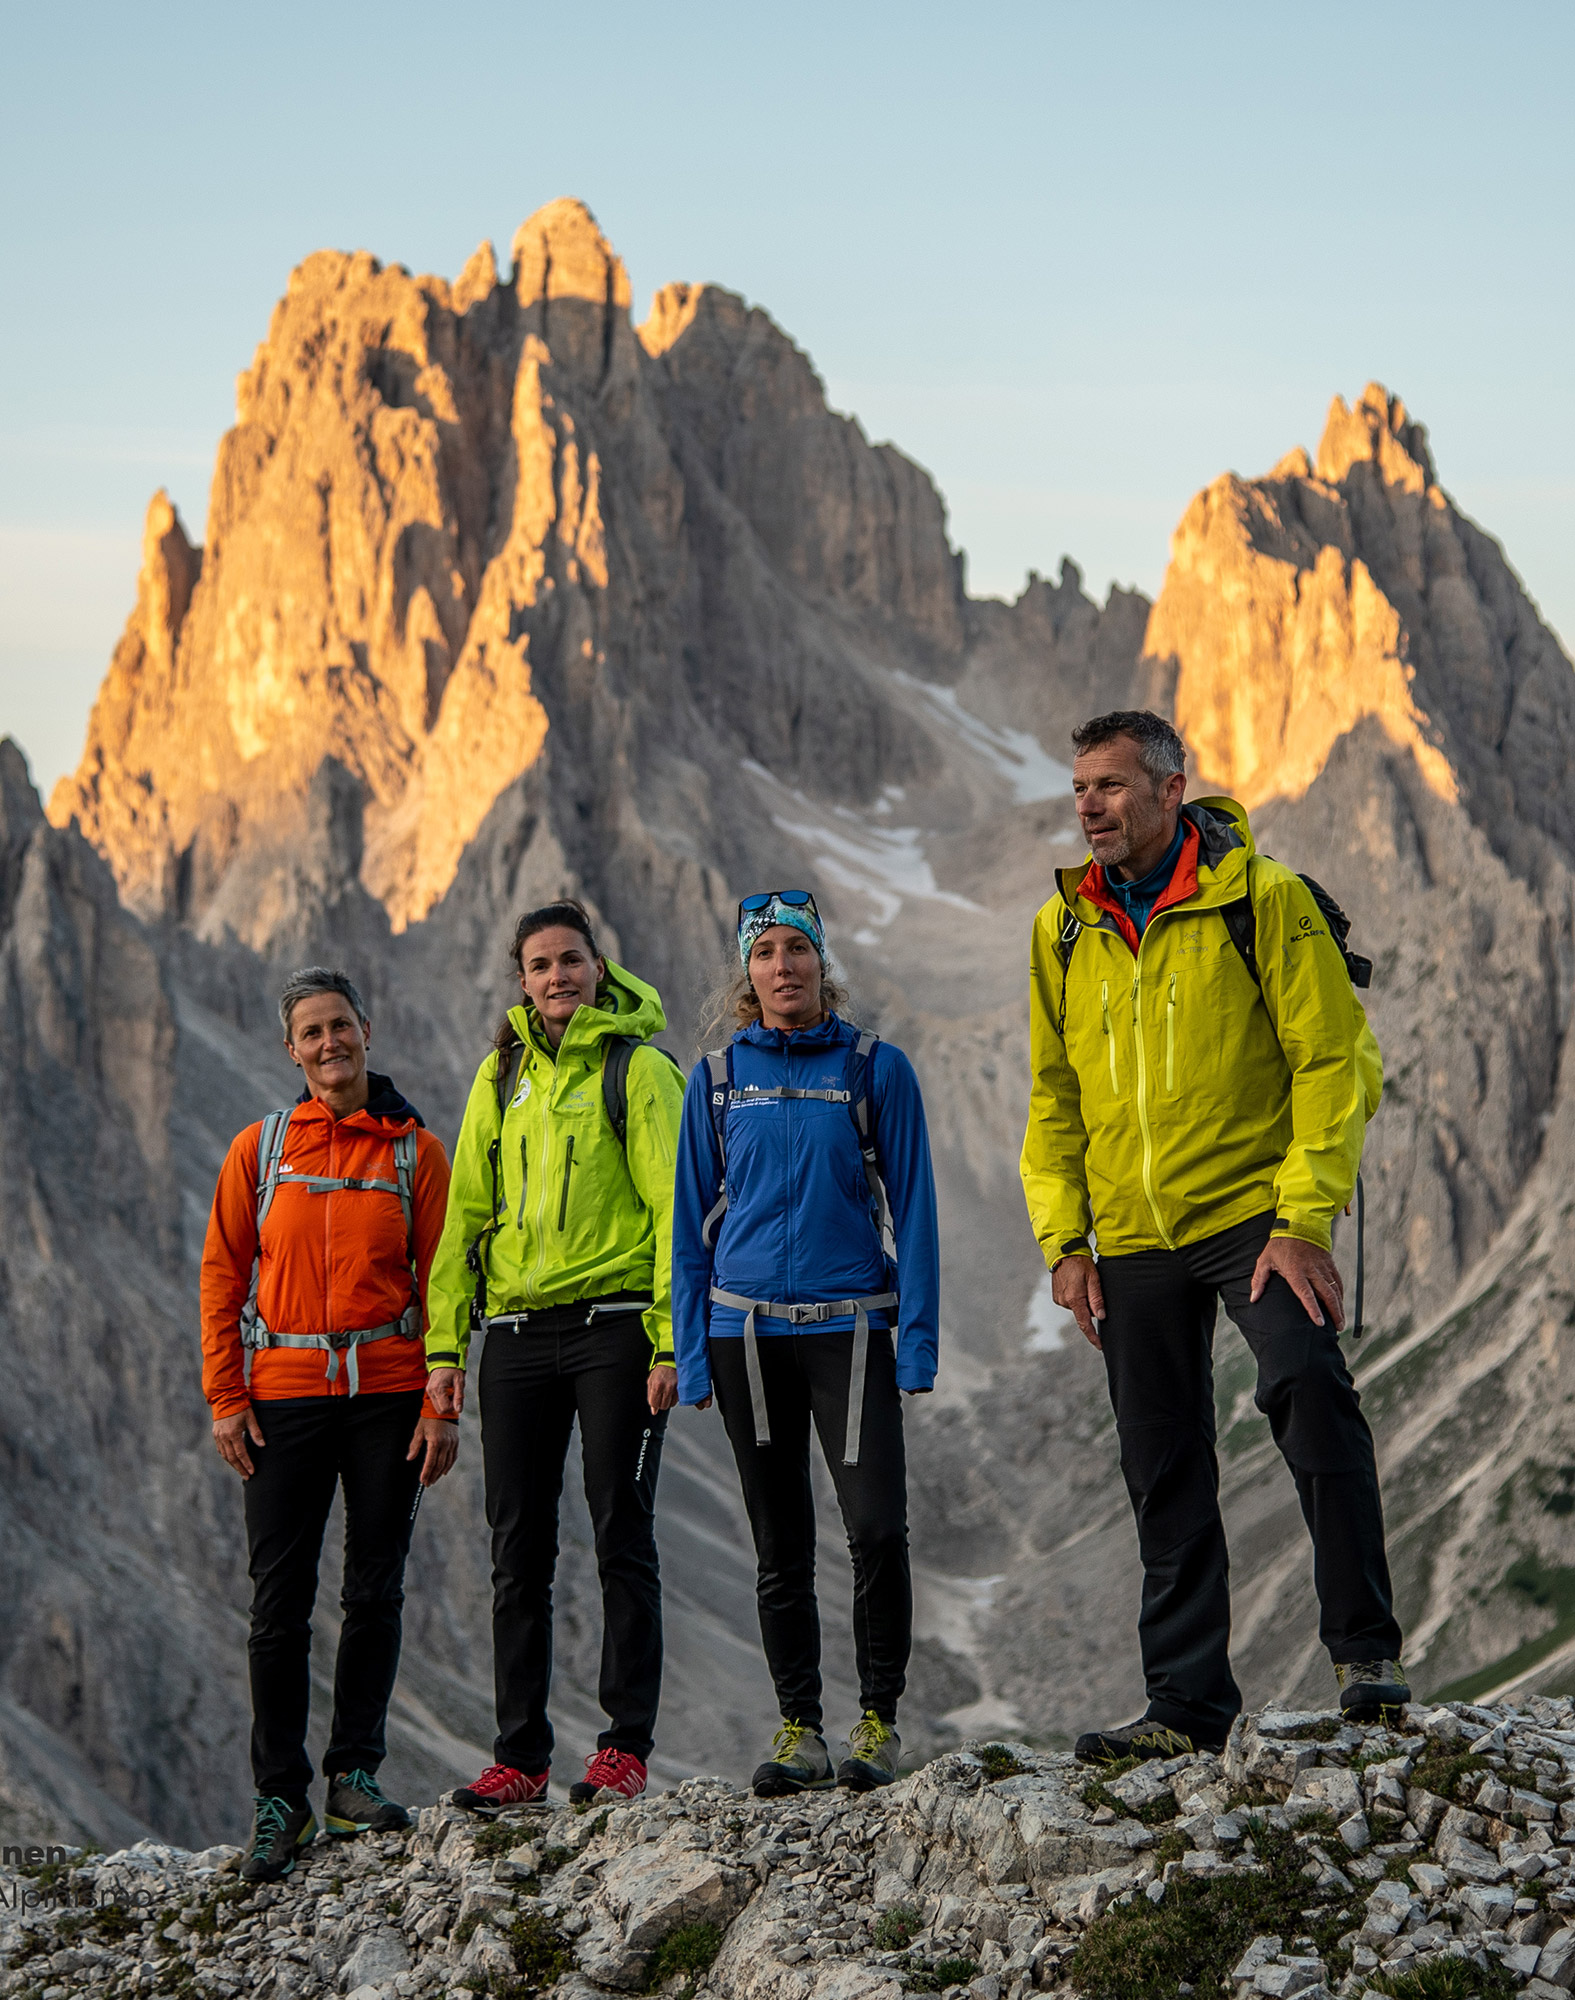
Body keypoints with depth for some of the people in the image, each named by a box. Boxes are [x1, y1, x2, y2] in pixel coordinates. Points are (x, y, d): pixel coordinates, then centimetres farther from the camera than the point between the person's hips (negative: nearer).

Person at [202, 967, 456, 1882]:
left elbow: (439, 1283, 2)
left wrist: (441, 1405, -5)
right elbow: (223, 1274, 6)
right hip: (285, 1392, 0)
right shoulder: (262, 1148, 5)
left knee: (376, 1593, 4)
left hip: (388, 1392, 0)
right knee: (282, 1603, -2)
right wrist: (226, 1398, -1)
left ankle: (357, 1776, 15)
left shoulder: (415, 1150, 4)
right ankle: (281, 1797, 4)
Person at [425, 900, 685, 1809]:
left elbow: (672, 1207, -7)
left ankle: (627, 1745, 3)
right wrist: (448, 1342, 8)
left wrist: (669, 1340, -14)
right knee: (519, 1551, 5)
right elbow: (466, 1212, 15)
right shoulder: (503, 1075, 13)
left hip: (613, 1326, -5)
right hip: (518, 1332, 5)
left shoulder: (638, 1068, -1)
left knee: (622, 1537, -2)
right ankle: (522, 1754, 11)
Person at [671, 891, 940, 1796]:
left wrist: (918, 1342, -5)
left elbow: (913, 1209, 2)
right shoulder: (717, 1079, 7)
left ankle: (880, 1721, -1)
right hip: (745, 1331, 2)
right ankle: (800, 1733, 13)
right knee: (781, 1547, 7)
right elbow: (692, 1223, 11)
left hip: (850, 1324, -2)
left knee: (877, 1526, -15)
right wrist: (691, 1355, 5)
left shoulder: (877, 1069, 1)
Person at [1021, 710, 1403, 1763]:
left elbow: (1330, 1063, -8)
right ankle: (1189, 1704, 14)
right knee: (1165, 1474, 7)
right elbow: (1053, 1097, 16)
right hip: (1133, 1241, 5)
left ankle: (1366, 1648, -17)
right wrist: (1064, 1240, 5)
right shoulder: (1064, 929, 9)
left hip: (1254, 1213, -5)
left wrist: (1305, 1222, -16)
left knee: (1308, 1383, -26)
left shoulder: (1263, 897, -6)